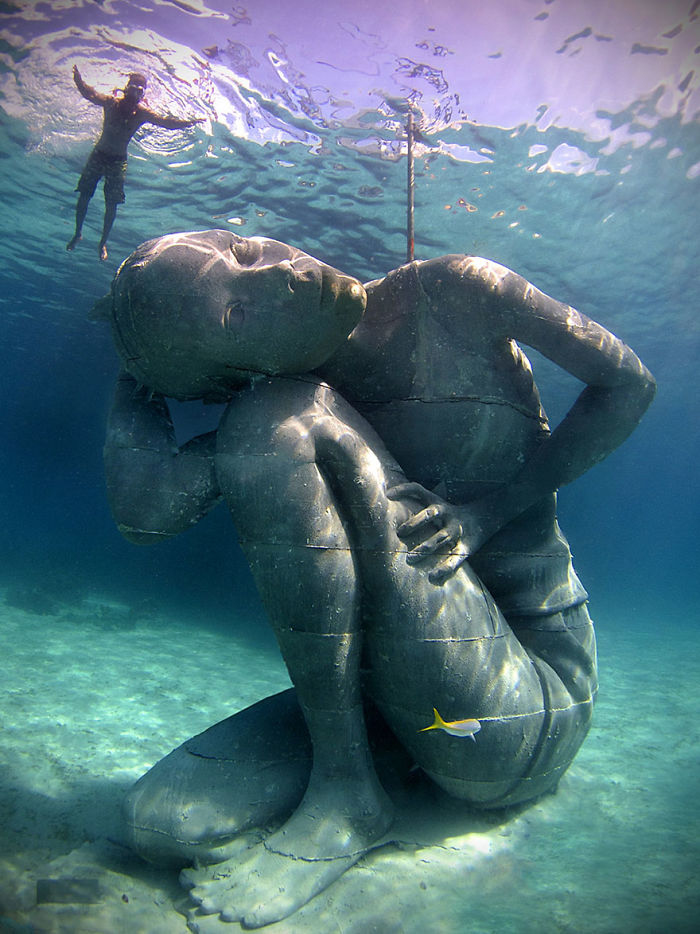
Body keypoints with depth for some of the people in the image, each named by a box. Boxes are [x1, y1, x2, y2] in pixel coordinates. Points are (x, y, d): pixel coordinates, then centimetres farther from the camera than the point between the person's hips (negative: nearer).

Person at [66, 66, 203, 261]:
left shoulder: (142, 112, -6)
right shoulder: (112, 101, -9)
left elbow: (167, 123, -7)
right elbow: (90, 95, -22)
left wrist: (189, 122, -19)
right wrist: (79, 80, -42)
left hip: (118, 161, 0)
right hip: (98, 155, 0)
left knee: (111, 204, 0)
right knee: (84, 195, 1)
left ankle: (103, 243, 14)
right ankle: (77, 233, 21)